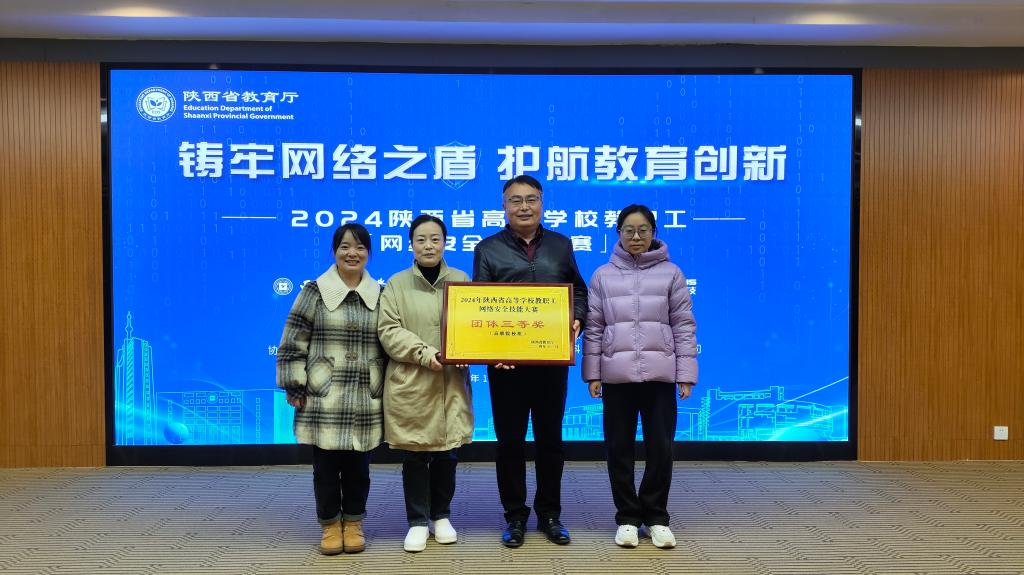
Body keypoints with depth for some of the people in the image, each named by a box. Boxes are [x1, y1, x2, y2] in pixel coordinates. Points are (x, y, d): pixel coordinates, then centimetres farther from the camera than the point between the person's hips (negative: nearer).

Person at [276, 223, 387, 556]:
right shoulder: (315, 292, -1)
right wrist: (295, 389, -5)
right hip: (323, 401, -2)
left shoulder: (380, 295, 7)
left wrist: (385, 388, 9)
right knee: (326, 466, 6)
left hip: (365, 402, 2)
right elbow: (292, 345, -1)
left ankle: (353, 523, 27)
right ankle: (330, 526, 23)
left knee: (358, 465, 11)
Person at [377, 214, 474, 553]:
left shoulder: (461, 280, 7)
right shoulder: (397, 284, 0)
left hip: (451, 383, 2)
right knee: (414, 456, 6)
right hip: (410, 383, -2)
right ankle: (418, 522, 20)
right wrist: (425, 353, -17)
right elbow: (388, 330, -6)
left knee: (447, 454, 10)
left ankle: (441, 516, 29)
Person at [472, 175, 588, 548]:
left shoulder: (561, 245, 9)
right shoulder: (488, 249, 2)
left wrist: (577, 319, -6)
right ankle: (515, 515, 20)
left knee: (550, 438, 11)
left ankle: (549, 514, 25)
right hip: (505, 359, -2)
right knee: (510, 440, 7)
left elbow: (578, 290, 15)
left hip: (552, 358, 2)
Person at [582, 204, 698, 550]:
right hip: (616, 375, 1)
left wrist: (685, 374, -2)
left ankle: (656, 517, 19)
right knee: (619, 448, 6)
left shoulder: (671, 273, 3)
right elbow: (593, 328, 5)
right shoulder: (603, 276, 5)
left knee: (661, 447, 3)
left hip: (659, 374, -1)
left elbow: (684, 326, 3)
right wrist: (592, 374, 0)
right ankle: (628, 517, 19)